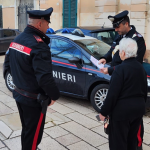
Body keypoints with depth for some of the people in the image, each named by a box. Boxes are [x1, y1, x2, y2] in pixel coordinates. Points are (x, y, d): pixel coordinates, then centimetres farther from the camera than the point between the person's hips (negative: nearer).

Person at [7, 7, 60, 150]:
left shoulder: (16, 40, 6)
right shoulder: (38, 46, -25)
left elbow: (10, 65, 14)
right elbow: (45, 77, -30)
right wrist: (54, 94, -14)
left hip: (19, 93, 9)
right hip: (34, 99, -9)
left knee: (26, 129, 25)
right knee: (33, 133, 9)